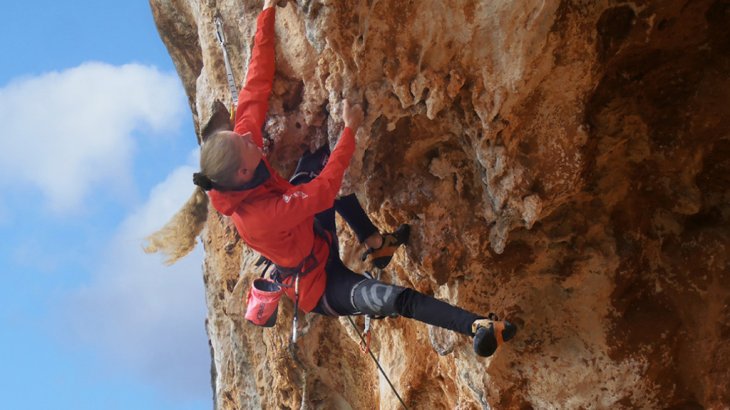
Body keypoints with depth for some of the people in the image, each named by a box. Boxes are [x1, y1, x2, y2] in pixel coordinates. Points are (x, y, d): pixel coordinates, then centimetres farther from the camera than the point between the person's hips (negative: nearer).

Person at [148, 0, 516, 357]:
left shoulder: (239, 149, -21)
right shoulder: (255, 217, -41)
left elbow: (256, 87, -17)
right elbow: (323, 192, -37)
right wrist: (350, 130, -31)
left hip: (313, 236, 9)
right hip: (319, 286, -9)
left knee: (316, 160, 0)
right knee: (392, 299, -30)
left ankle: (375, 242, 10)